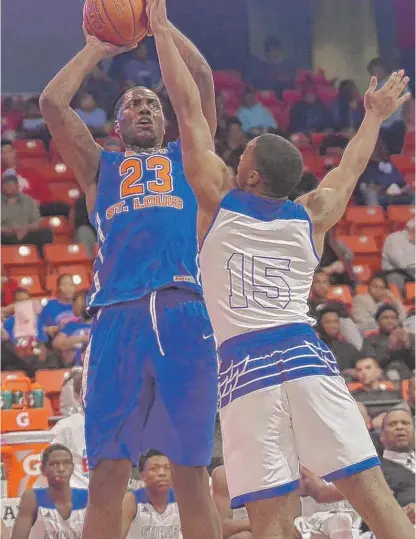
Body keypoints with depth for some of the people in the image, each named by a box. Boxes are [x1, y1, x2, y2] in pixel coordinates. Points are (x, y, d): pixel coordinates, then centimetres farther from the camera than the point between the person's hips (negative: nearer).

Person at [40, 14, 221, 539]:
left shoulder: (186, 158, 26)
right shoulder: (100, 166, 25)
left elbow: (201, 79, 17)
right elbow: (52, 102, 15)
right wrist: (97, 48, 25)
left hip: (184, 313, 0)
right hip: (117, 314, 0)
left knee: (191, 473, 0)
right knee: (107, 474, -4)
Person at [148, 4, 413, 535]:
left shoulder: (219, 200, 8)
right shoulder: (311, 215, 15)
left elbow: (189, 109, 12)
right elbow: (351, 166, 35)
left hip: (245, 369, -2)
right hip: (308, 358, 3)